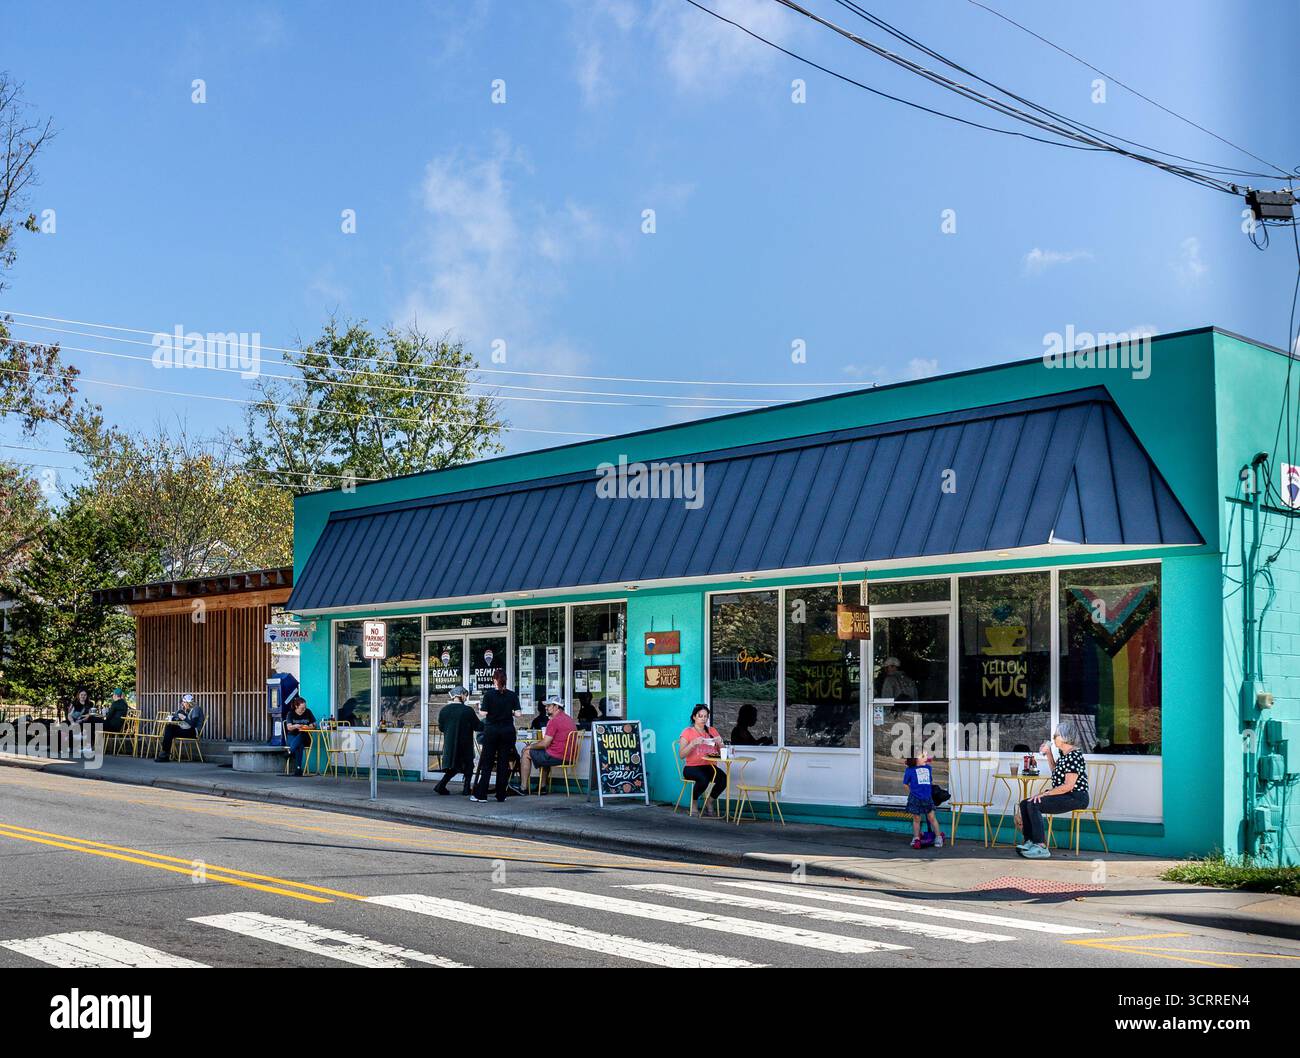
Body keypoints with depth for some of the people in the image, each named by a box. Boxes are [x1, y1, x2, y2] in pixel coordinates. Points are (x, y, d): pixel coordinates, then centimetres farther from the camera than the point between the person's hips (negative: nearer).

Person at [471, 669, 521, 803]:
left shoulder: (488, 694, -7)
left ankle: (481, 795, 3)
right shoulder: (513, 695, -1)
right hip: (508, 731, 1)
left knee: (487, 763, 5)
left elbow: (483, 714, -10)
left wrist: (480, 708, 10)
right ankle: (501, 795, 8)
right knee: (504, 763, 7)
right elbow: (517, 713, -5)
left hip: (491, 730, -1)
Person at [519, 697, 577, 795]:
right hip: (570, 758, 9)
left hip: (557, 757, -9)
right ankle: (542, 786, 31)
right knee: (545, 754, 35)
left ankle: (523, 788, 9)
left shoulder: (554, 721, -14)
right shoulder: (569, 719, 15)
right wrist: (536, 742, 18)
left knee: (526, 753, 7)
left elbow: (545, 744, -14)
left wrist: (531, 746, 3)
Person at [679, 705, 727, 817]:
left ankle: (709, 803, -1)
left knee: (724, 778, -27)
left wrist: (719, 743, -9)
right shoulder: (687, 732, 1)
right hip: (691, 767, -4)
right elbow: (682, 755, -9)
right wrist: (693, 743, -21)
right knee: (703, 779, -36)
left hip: (709, 766, 4)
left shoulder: (712, 731, 14)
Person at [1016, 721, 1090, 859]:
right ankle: (1029, 841, 2)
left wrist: (1045, 793, -20)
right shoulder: (1062, 753, 13)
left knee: (1033, 805, -25)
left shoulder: (1074, 756, -18)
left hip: (1076, 798, -10)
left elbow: (1068, 786, -23)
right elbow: (1055, 770, 32)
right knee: (1025, 804, 1)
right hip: (1063, 795, 10)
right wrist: (1048, 753, 19)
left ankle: (1041, 847, -24)